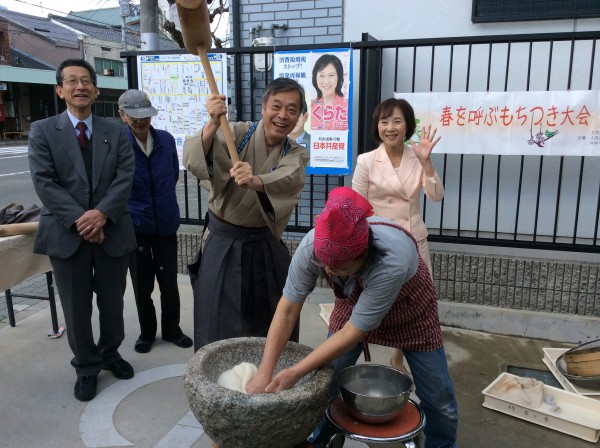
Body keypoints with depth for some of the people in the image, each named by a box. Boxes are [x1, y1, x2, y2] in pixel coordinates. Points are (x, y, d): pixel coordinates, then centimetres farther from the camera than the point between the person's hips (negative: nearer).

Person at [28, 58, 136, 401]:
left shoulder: (117, 132, 6)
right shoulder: (42, 131, 1)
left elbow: (125, 177, -4)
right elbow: (44, 182, -8)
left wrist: (102, 213, -18)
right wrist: (79, 219, -17)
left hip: (112, 231, 2)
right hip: (67, 233, -1)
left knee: (113, 302, 14)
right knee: (77, 308, 8)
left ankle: (110, 353, 37)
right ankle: (87, 367, 27)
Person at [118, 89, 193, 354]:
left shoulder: (166, 140, -1)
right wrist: (133, 207, 0)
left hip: (166, 223, 2)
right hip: (134, 225, -2)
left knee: (169, 282, 10)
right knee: (142, 285, 12)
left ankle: (171, 329, 29)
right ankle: (147, 332, 31)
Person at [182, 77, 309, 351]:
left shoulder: (296, 154, -1)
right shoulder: (237, 134, -6)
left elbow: (287, 180, -26)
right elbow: (195, 162, -22)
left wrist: (254, 181, -48)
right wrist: (213, 124, -39)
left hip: (266, 246, 3)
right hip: (223, 243, -2)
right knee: (218, 327, 4)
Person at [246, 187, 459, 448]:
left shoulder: (392, 262, -43)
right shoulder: (311, 246, -33)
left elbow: (353, 332, -34)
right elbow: (287, 310, -24)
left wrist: (295, 373, -33)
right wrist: (264, 373, -28)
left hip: (407, 307, -3)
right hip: (353, 301, 3)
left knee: (436, 394, 0)